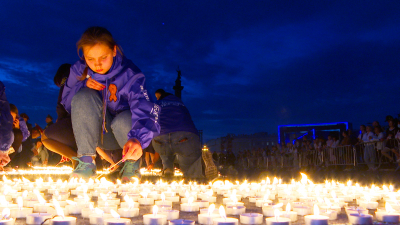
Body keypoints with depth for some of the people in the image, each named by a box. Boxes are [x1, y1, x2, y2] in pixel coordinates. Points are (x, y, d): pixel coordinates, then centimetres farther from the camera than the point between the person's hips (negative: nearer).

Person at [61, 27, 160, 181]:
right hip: (98, 133, 3)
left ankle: (132, 162, -5)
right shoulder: (79, 70, -9)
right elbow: (67, 103, -1)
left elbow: (145, 109, -38)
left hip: (126, 133, -2)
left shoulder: (129, 74, -22)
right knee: (83, 97, -25)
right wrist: (82, 85, -22)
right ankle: (86, 161, -19)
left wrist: (138, 138, -59)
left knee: (124, 122, -38)